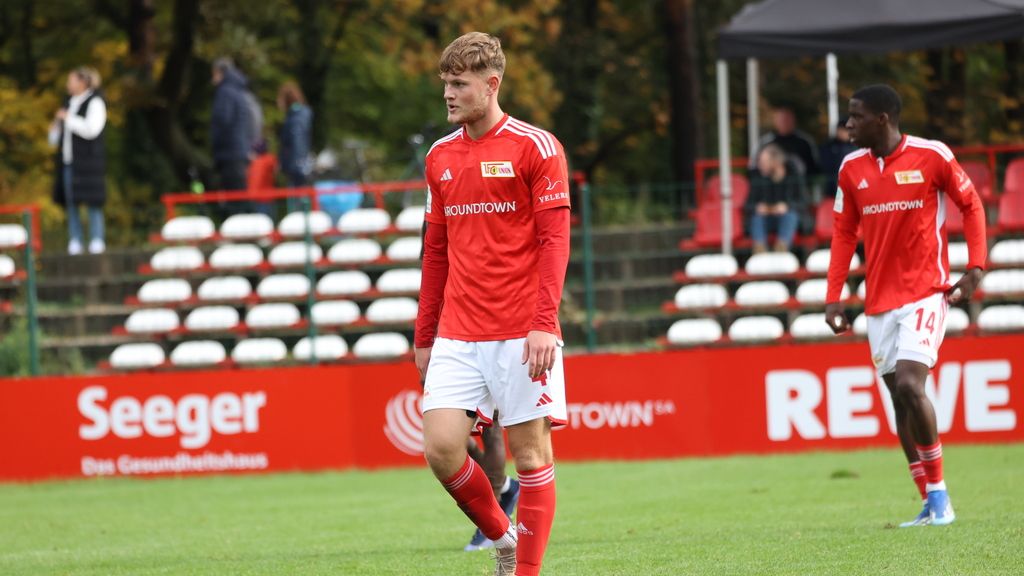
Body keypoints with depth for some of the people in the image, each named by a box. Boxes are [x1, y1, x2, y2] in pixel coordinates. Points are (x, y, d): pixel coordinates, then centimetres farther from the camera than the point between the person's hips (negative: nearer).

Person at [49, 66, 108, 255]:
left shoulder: (95, 102, -7)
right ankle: (74, 242, 4)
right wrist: (55, 131, 3)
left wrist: (68, 118, -14)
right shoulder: (70, 102, 15)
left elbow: (91, 130, -20)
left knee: (92, 201, -8)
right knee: (71, 202, 3)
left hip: (88, 159, -7)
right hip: (69, 160, 7)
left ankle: (97, 241, -5)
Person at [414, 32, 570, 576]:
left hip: (522, 336, -5)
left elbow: (555, 241, -9)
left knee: (531, 455, -2)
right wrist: (424, 336, 16)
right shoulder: (440, 156, 13)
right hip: (457, 336, 5)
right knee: (440, 447, -6)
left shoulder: (535, 147, -5)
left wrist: (544, 325, -18)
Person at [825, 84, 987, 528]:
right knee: (899, 399, 4)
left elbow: (971, 206, 3)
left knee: (909, 385, -19)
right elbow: (843, 234, 12)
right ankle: (932, 505, 10)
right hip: (879, 299, 5)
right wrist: (833, 298, 5)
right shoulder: (852, 168, 6)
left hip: (925, 292, -5)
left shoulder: (932, 156, -7)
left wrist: (975, 270, -5)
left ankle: (938, 493, -6)